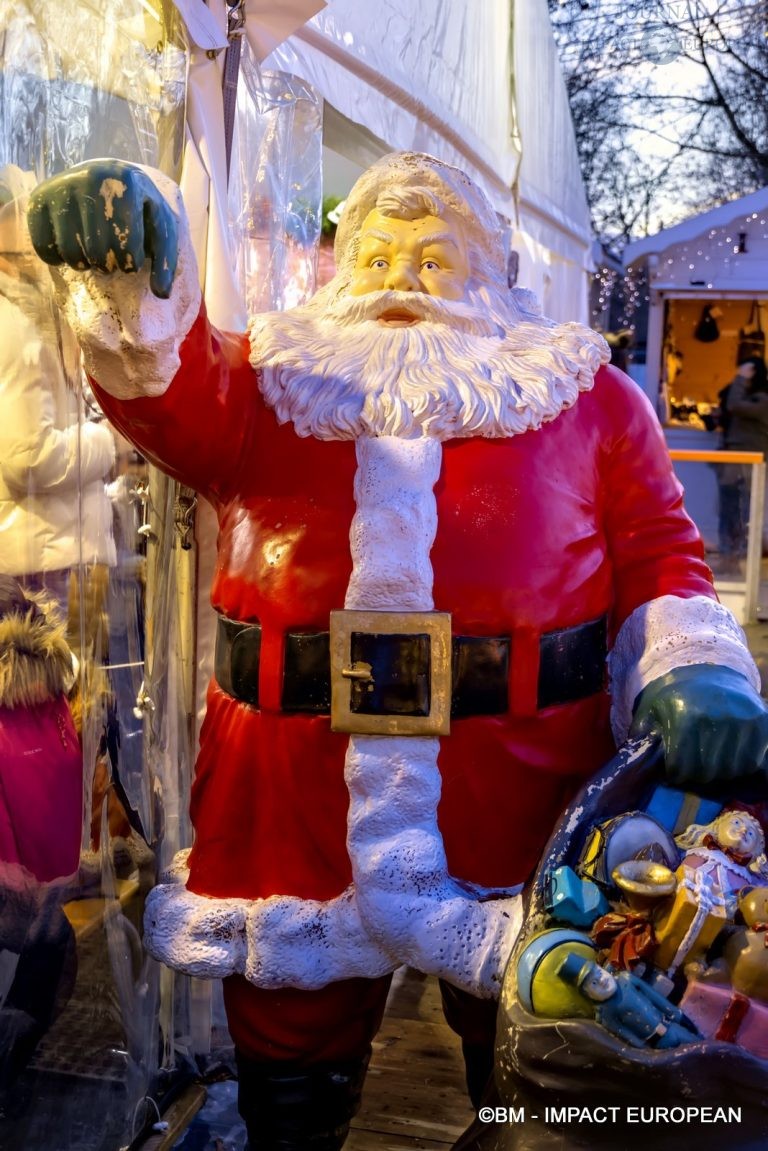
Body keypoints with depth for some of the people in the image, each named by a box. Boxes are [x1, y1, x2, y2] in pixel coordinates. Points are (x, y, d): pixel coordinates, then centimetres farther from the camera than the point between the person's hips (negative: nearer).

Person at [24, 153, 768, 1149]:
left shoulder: (586, 393, 11)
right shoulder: (270, 378, 12)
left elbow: (657, 553, 5)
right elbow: (171, 398, -7)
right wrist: (132, 289, -28)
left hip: (523, 787, 0)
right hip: (293, 795, 1)